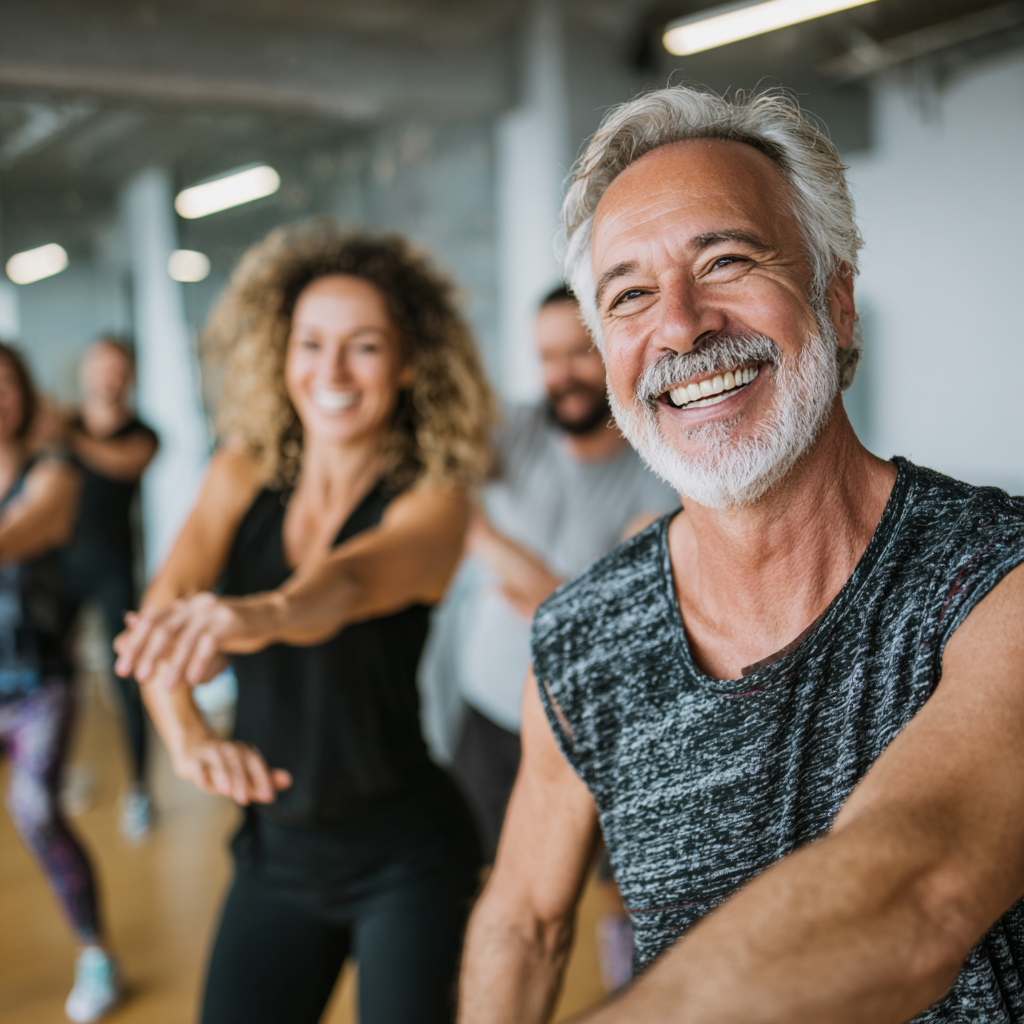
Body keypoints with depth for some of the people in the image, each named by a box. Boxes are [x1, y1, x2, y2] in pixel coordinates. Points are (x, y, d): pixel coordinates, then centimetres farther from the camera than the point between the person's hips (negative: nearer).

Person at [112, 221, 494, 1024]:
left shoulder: (431, 502, -15)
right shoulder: (241, 478, -2)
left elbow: (352, 582, -37)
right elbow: (162, 610, -17)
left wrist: (262, 613, -59)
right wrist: (186, 734, -36)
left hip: (403, 859, -4)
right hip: (275, 844, 4)